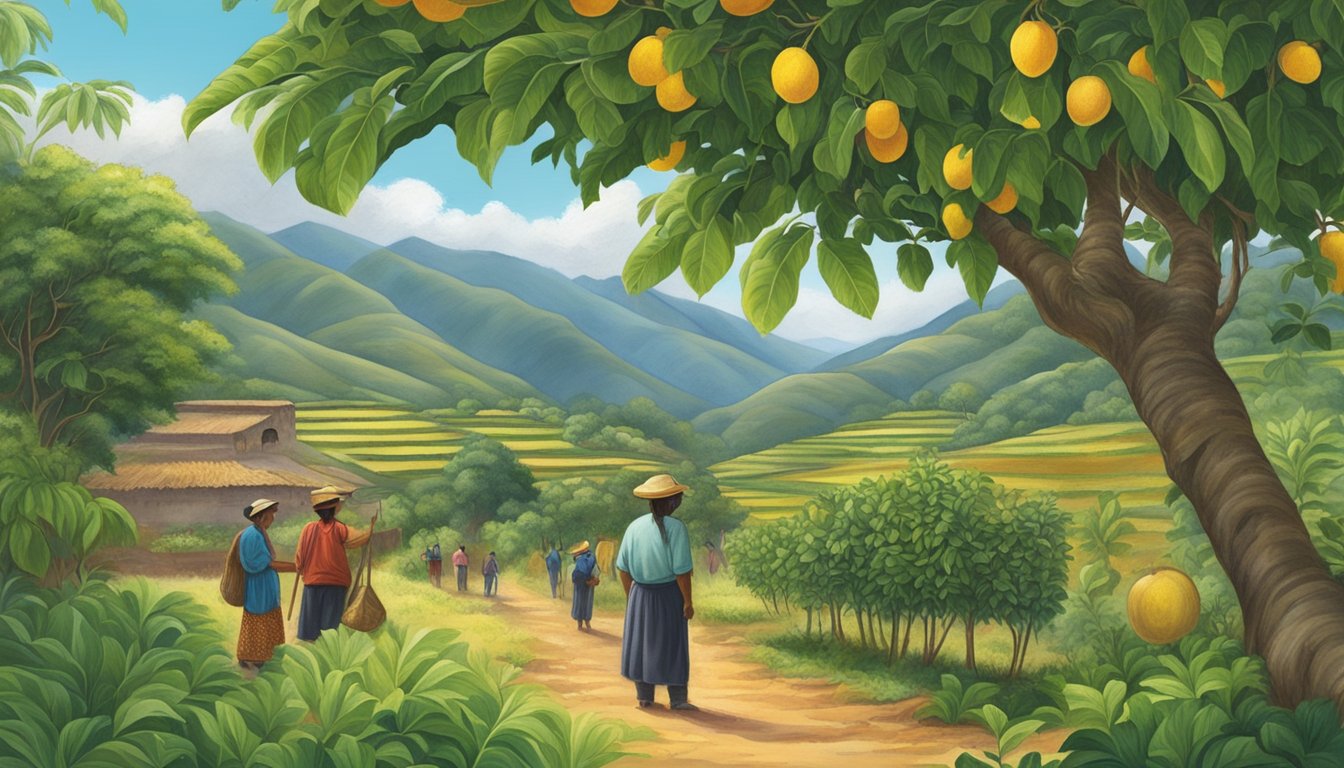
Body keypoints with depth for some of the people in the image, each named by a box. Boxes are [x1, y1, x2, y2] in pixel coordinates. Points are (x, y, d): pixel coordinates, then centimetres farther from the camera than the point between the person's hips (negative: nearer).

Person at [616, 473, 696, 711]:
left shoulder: (635, 526, -3)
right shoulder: (675, 528, -19)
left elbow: (623, 567, 2)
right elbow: (682, 570, -20)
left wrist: (630, 595, 13)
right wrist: (688, 601, -10)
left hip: (640, 594, 4)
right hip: (669, 594, -4)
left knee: (642, 641, 15)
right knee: (671, 645, 7)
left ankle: (644, 696, 22)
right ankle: (678, 699, 13)